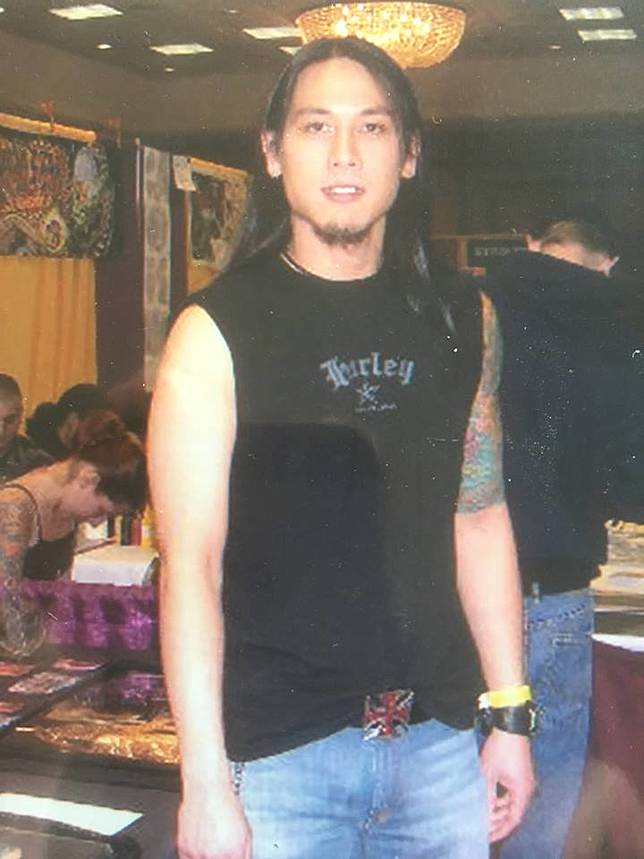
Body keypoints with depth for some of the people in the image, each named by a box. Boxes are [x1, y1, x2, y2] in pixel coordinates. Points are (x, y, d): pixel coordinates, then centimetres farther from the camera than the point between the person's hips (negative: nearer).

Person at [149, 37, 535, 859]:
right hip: (279, 753, -4)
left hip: (440, 739, 4)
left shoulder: (460, 322, 5)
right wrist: (204, 781, -14)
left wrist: (510, 715, 8)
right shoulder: (215, 333, -8)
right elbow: (190, 567, -11)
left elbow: (480, 517, 9)